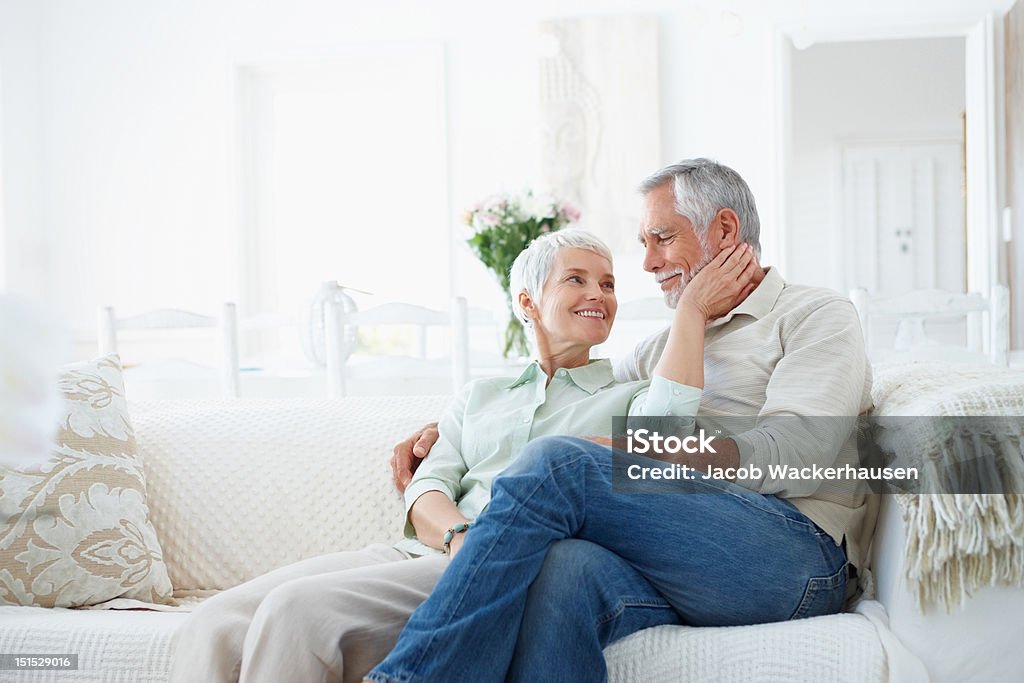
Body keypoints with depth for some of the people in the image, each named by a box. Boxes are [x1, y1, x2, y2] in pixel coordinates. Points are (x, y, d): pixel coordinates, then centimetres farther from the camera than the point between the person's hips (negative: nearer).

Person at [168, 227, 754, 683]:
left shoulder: (628, 396, 19)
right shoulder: (480, 395, 29)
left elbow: (669, 422, -7)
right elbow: (427, 490, 13)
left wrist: (694, 308, -1)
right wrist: (460, 538, -9)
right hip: (427, 554, 5)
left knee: (296, 610, -29)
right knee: (217, 626, -20)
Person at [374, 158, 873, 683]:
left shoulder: (818, 316, 11)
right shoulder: (666, 345, 33)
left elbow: (793, 454, -7)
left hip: (798, 552, -5)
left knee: (557, 464, -27)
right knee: (564, 568, -34)